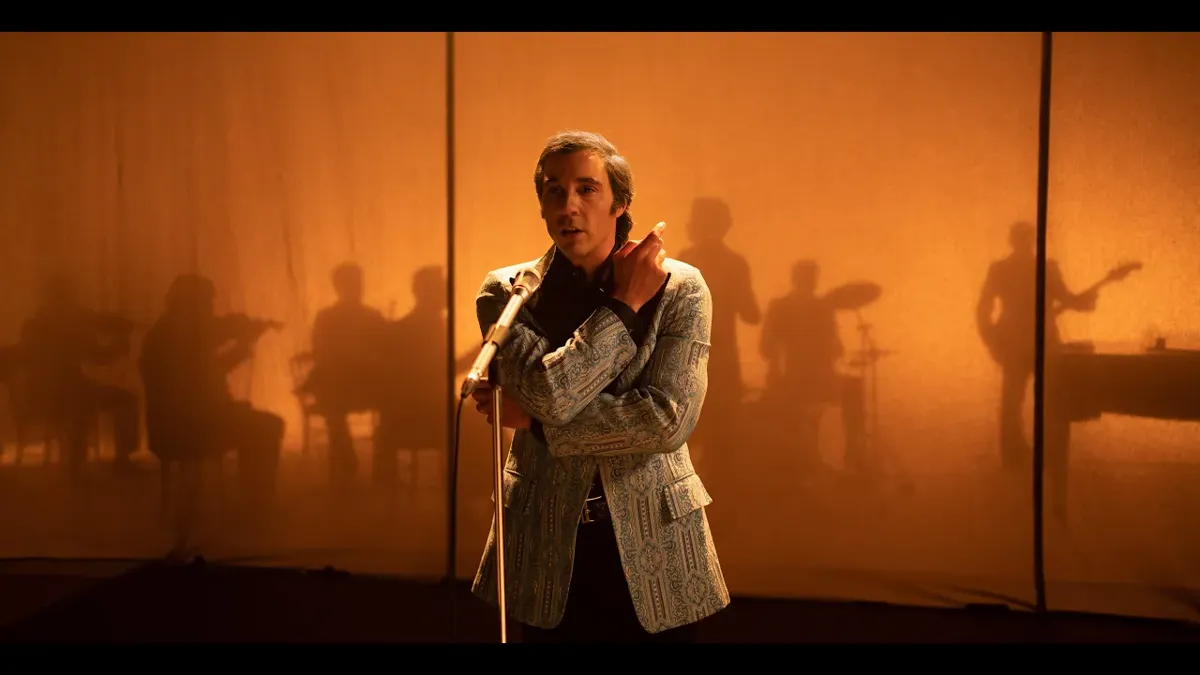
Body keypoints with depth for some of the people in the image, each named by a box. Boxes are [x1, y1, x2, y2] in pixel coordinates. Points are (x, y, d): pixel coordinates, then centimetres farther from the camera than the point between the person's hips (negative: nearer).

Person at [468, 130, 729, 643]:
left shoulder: (680, 287, -6)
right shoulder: (506, 291, -3)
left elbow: (670, 418, -17)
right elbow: (548, 392, -19)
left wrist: (533, 417, -15)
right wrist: (625, 304, -15)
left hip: (653, 544, 0)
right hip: (546, 545, 1)